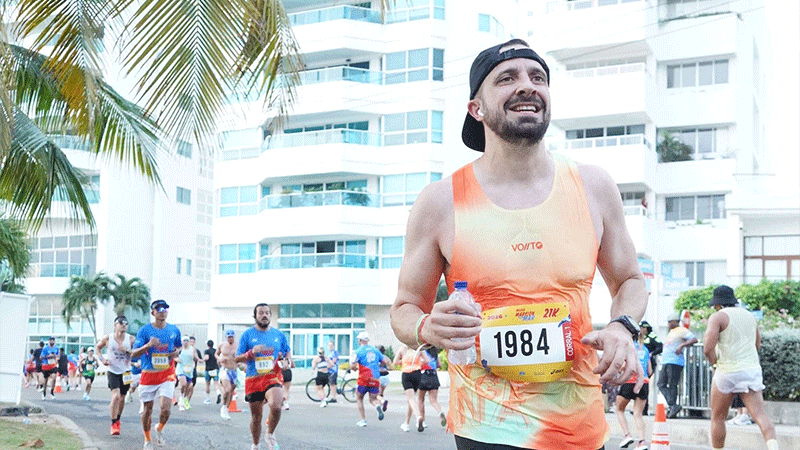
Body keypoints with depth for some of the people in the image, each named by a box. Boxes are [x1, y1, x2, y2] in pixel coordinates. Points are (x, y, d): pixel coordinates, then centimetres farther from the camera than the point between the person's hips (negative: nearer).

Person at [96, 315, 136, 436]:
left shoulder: (131, 339, -5)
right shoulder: (108, 338, -5)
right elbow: (98, 346, 15)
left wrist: (127, 351, -19)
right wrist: (102, 358, 0)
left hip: (125, 372, 2)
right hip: (113, 371, -2)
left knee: (122, 398, 12)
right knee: (116, 395, -19)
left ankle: (118, 420, 36)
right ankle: (114, 424, -9)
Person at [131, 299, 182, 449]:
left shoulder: (174, 330, 5)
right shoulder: (144, 330, -5)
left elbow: (178, 346, 23)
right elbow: (133, 354, -8)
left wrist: (177, 351, -2)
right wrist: (148, 346, -25)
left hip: (167, 375, 1)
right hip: (148, 374, -1)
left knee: (166, 408, -14)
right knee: (147, 409, 8)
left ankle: (160, 429, 18)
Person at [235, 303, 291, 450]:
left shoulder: (278, 334, 9)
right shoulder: (248, 334, 3)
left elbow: (287, 351, 22)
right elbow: (237, 358, 2)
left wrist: (287, 360, 0)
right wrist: (251, 352, -15)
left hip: (272, 376, 0)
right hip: (253, 378, 0)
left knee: (275, 406, -27)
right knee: (256, 416, 8)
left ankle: (270, 435, 0)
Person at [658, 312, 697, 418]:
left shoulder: (682, 330, -4)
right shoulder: (671, 332, 24)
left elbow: (694, 340, -16)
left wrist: (682, 345, -27)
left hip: (675, 362, -9)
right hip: (666, 362, 9)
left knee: (672, 386, -9)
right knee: (661, 384, -1)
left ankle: (672, 407, -9)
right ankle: (673, 405, -4)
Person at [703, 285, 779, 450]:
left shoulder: (717, 317, -5)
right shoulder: (749, 316, 16)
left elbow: (708, 348, -17)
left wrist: (714, 363, 1)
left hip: (728, 371, -5)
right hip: (752, 369, 5)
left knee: (717, 418, 11)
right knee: (759, 414, -7)